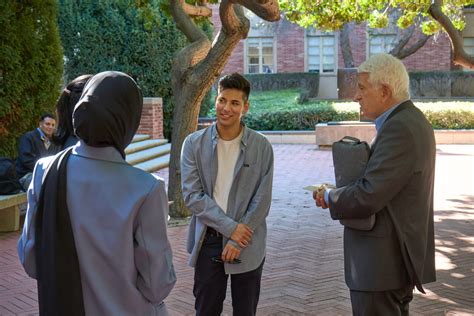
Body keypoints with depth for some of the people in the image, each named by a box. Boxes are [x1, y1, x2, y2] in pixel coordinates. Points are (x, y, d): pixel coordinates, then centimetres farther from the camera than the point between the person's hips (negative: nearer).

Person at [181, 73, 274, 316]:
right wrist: (230, 227, -15)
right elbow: (191, 195, -9)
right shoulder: (194, 144, -4)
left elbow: (261, 201, -5)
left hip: (248, 245, 0)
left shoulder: (261, 147, -4)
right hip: (208, 241, 0)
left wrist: (238, 241, -11)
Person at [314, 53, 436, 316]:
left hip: (383, 262, -10)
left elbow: (367, 198, -26)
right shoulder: (411, 119, 11)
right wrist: (342, 193, 0)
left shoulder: (399, 129, -22)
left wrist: (329, 197, -7)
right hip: (399, 256, 10)